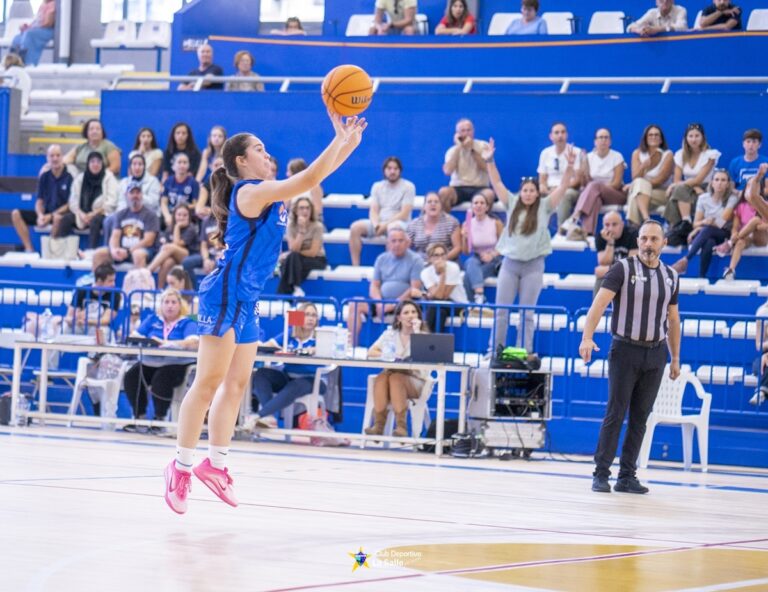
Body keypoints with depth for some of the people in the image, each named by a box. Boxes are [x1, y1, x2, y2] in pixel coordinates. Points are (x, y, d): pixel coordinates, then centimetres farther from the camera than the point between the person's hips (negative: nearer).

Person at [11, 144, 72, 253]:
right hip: (46, 214, 6)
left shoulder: (69, 177, -9)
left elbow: (70, 204, -9)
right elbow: (39, 202, 7)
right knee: (16, 214, -9)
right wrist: (40, 215, -15)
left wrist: (51, 216, -17)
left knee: (57, 218, -41)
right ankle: (29, 249, -15)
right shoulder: (44, 177, 6)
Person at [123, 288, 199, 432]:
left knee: (161, 378, -35)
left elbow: (193, 342, -14)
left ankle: (160, 419, -17)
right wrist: (143, 340, -13)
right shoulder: (152, 319, 18)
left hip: (176, 364, -4)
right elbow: (134, 335, 12)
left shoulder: (187, 323, 6)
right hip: (150, 362, 4)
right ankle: (139, 417, -9)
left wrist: (166, 343, -23)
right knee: (131, 376, -23)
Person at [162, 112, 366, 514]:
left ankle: (215, 463, 15)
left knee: (236, 384, 10)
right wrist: (340, 139, -14)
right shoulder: (250, 192, -13)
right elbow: (308, 180, -20)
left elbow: (316, 176, 19)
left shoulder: (269, 193, 14)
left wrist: (349, 141, 6)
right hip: (226, 294, -10)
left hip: (246, 300, 10)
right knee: (208, 383, -8)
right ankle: (181, 466, -5)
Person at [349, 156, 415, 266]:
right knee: (355, 227, -20)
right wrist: (376, 224, -18)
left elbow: (404, 214, -11)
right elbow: (373, 211, 4)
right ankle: (355, 267, -22)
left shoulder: (408, 187, -2)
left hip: (399, 223, -5)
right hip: (379, 222, 5)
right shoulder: (377, 186, 12)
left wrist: (386, 224, -20)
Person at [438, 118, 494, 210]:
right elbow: (448, 171, -13)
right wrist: (458, 147, -9)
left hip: (479, 188, -1)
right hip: (458, 188, 1)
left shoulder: (483, 146, 5)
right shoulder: (453, 150, 6)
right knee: (443, 192, -32)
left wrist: (472, 149, -13)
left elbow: (486, 168, -10)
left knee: (489, 193, -35)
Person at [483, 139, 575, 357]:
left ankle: (525, 352, 7)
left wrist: (570, 166, -24)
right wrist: (489, 161, -12)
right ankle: (495, 349, 9)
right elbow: (496, 183, 0)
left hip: (533, 265, -2)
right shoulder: (512, 204, 4)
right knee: (501, 310, 3)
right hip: (510, 263, 2)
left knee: (527, 312, 3)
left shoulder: (544, 207, -1)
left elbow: (563, 187, -10)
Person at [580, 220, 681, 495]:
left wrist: (676, 358, 15)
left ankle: (627, 476, 10)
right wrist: (587, 337, -29)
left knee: (640, 417, 6)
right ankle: (601, 474, -2)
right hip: (626, 350, -4)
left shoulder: (671, 276, 10)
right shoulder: (622, 269, -5)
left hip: (655, 353, 4)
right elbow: (600, 302, -15)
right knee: (615, 414, -5)